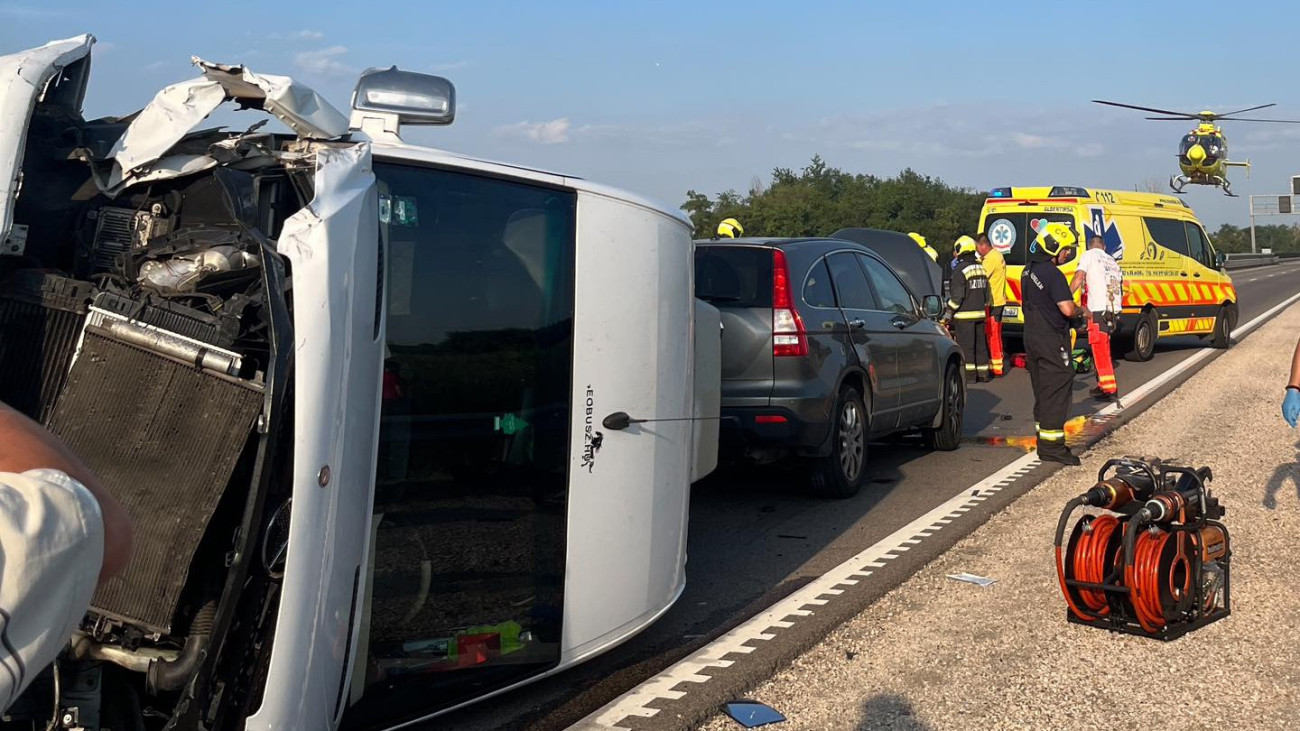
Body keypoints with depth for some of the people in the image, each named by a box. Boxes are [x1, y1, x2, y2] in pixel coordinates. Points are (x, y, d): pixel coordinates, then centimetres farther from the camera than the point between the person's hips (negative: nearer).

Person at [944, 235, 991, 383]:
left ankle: (969, 374, -6)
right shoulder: (981, 268, 13)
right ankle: (983, 373, 16)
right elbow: (986, 292, 19)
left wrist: (948, 312, -9)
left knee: (965, 345, -5)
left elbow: (957, 295, -16)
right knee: (980, 344, 12)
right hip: (980, 313, 8)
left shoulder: (960, 270, -13)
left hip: (964, 315, -8)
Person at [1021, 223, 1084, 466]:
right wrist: (1080, 311, -3)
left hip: (1032, 337, 10)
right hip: (1051, 341, -10)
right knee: (1057, 391, -6)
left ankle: (1045, 440, 25)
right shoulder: (1052, 274, -19)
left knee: (1042, 391, 17)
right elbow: (1067, 309, -25)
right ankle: (1051, 447, -7)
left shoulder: (1029, 271, 12)